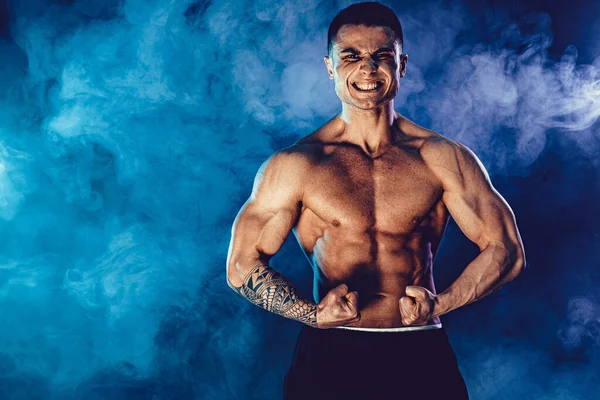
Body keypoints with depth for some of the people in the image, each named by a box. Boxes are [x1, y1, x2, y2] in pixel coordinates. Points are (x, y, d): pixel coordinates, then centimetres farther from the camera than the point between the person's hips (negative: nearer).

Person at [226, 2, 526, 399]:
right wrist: (315, 313, -15)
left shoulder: (444, 159, 1)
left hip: (422, 356, 1)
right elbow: (242, 266, -1)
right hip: (329, 356, -1)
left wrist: (438, 304, -12)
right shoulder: (295, 165, -2)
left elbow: (506, 251, 2)